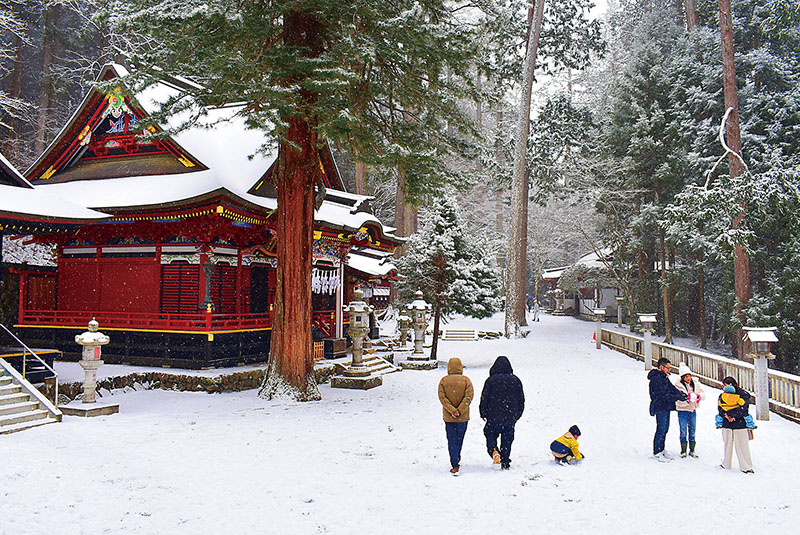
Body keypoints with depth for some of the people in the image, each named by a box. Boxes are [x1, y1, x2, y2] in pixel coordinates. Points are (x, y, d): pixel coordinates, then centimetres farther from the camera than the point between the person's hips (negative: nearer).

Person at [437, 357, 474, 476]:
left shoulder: (443, 380, -1)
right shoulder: (466, 380, -2)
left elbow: (442, 397, -10)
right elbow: (469, 396, -12)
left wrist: (452, 410, -13)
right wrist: (460, 411, -14)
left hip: (448, 417, 0)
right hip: (463, 417, 1)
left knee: (452, 441, 3)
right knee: (459, 439, 18)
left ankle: (455, 466, -4)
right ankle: (457, 459, 33)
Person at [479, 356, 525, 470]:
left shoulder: (491, 380, -6)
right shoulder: (516, 380, 4)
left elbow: (484, 398, -3)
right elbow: (521, 400, 10)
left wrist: (483, 414, 9)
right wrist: (517, 414, 21)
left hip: (494, 417, -2)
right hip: (511, 417, 2)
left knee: (490, 435, 15)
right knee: (507, 439, 11)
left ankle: (494, 451, -11)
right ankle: (505, 463, 12)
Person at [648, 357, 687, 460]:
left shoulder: (664, 377, 15)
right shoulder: (656, 379, -17)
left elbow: (672, 388, 10)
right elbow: (664, 395, -21)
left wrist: (681, 394, -7)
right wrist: (678, 397, -21)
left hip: (666, 407, 10)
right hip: (660, 408, -10)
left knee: (665, 429, 13)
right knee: (661, 429, -7)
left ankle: (661, 450, 21)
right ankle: (657, 453, 0)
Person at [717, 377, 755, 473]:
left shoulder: (743, 394, -1)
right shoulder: (723, 395, 13)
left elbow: (742, 408, -12)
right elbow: (720, 408, 3)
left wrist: (731, 415, -18)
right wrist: (726, 415, -17)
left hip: (740, 424, -4)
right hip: (727, 424, 4)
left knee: (742, 445, -5)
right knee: (727, 444, 10)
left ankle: (746, 467, 0)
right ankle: (726, 464, 22)